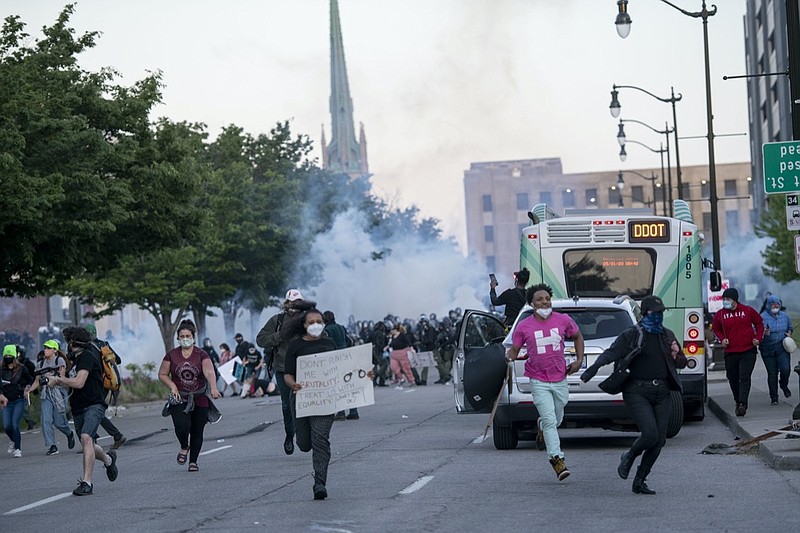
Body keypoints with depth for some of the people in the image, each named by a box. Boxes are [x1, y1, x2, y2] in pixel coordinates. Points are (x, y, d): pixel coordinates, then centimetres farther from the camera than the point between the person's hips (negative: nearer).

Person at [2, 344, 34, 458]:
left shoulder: (21, 369, -1)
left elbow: (31, 380, 10)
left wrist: (27, 388, -7)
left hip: (19, 400, -3)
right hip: (7, 401, 3)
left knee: (15, 424, -14)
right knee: (6, 426, -3)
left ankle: (18, 449, -5)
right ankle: (12, 440, 29)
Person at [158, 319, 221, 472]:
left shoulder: (201, 355, -4)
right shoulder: (171, 355, 1)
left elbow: (209, 372, -19)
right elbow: (162, 374, 9)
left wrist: (213, 388, -37)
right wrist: (173, 386, -8)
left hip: (200, 400, 0)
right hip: (179, 399, 0)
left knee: (197, 432, 5)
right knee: (182, 426, -19)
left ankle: (193, 461, 21)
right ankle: (184, 448, 13)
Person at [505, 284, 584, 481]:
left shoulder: (563, 320, 0)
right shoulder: (523, 326, -4)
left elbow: (577, 336, 18)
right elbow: (514, 350, 4)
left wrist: (579, 360, 9)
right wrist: (509, 356, -19)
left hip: (560, 379, 3)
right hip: (538, 381, -3)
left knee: (557, 420, 15)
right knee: (550, 420, -13)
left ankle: (541, 425, 50)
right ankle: (557, 459, -12)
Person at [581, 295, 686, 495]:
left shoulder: (668, 336, 15)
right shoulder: (631, 335, -2)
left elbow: (682, 362, 26)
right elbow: (610, 354, -11)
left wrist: (677, 357, 0)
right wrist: (588, 374, -24)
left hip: (661, 392, 6)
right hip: (637, 392, -6)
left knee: (659, 439, 0)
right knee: (650, 433, -19)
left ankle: (639, 482, 12)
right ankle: (629, 457, 13)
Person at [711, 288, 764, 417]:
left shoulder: (748, 311, 0)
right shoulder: (720, 314, 3)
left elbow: (759, 323, 15)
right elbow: (716, 329, 18)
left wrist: (758, 338, 2)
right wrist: (722, 339, -1)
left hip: (748, 351, -2)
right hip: (730, 352, 2)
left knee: (744, 378, -14)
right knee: (733, 379, 7)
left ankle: (742, 404, -22)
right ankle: (738, 402, 26)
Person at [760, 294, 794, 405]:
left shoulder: (784, 316, 8)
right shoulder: (763, 317, -6)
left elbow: (790, 328, 24)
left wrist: (789, 334, 2)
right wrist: (764, 333, -28)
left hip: (782, 347, 2)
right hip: (768, 349, -2)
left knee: (785, 369, -15)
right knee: (772, 373, 0)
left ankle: (784, 385, 17)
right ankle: (774, 397, 12)